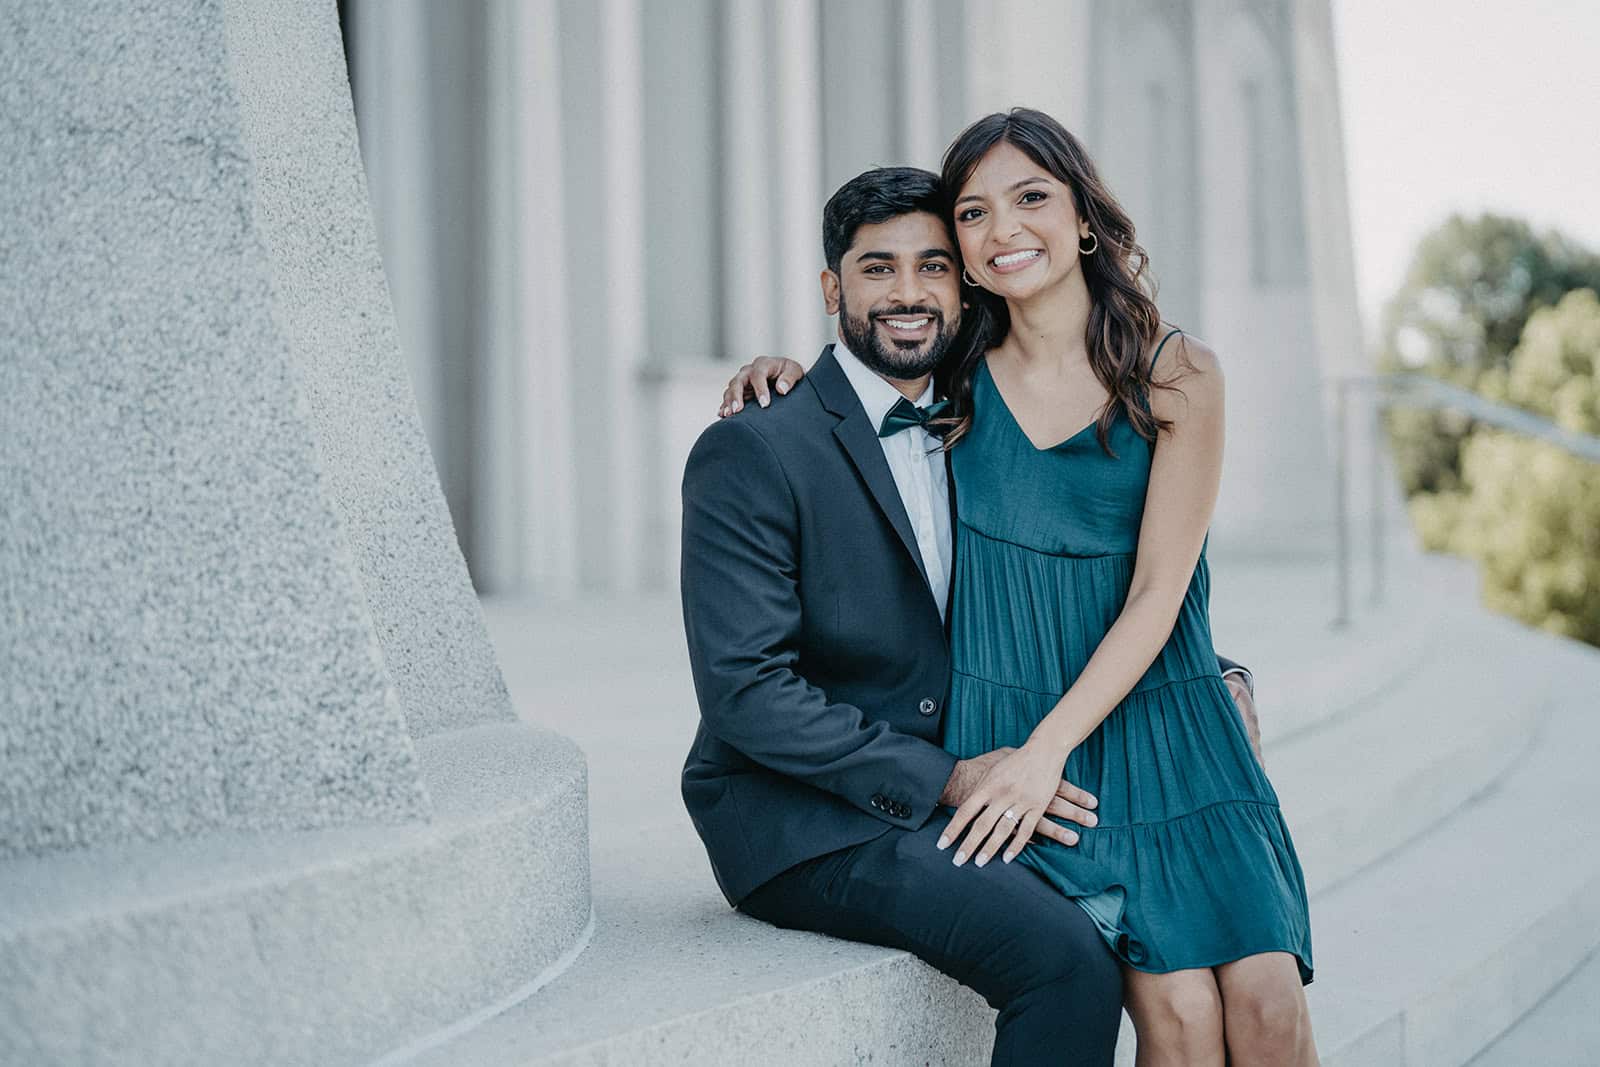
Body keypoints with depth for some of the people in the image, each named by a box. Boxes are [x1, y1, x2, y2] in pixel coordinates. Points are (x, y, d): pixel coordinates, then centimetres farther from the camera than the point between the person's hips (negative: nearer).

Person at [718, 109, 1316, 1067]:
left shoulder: (1179, 374, 0)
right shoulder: (955, 384, 5)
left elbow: (1157, 592, -5)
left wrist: (1049, 748, -13)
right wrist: (791, 376, 3)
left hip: (1164, 727, 0)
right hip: (1018, 744, 0)